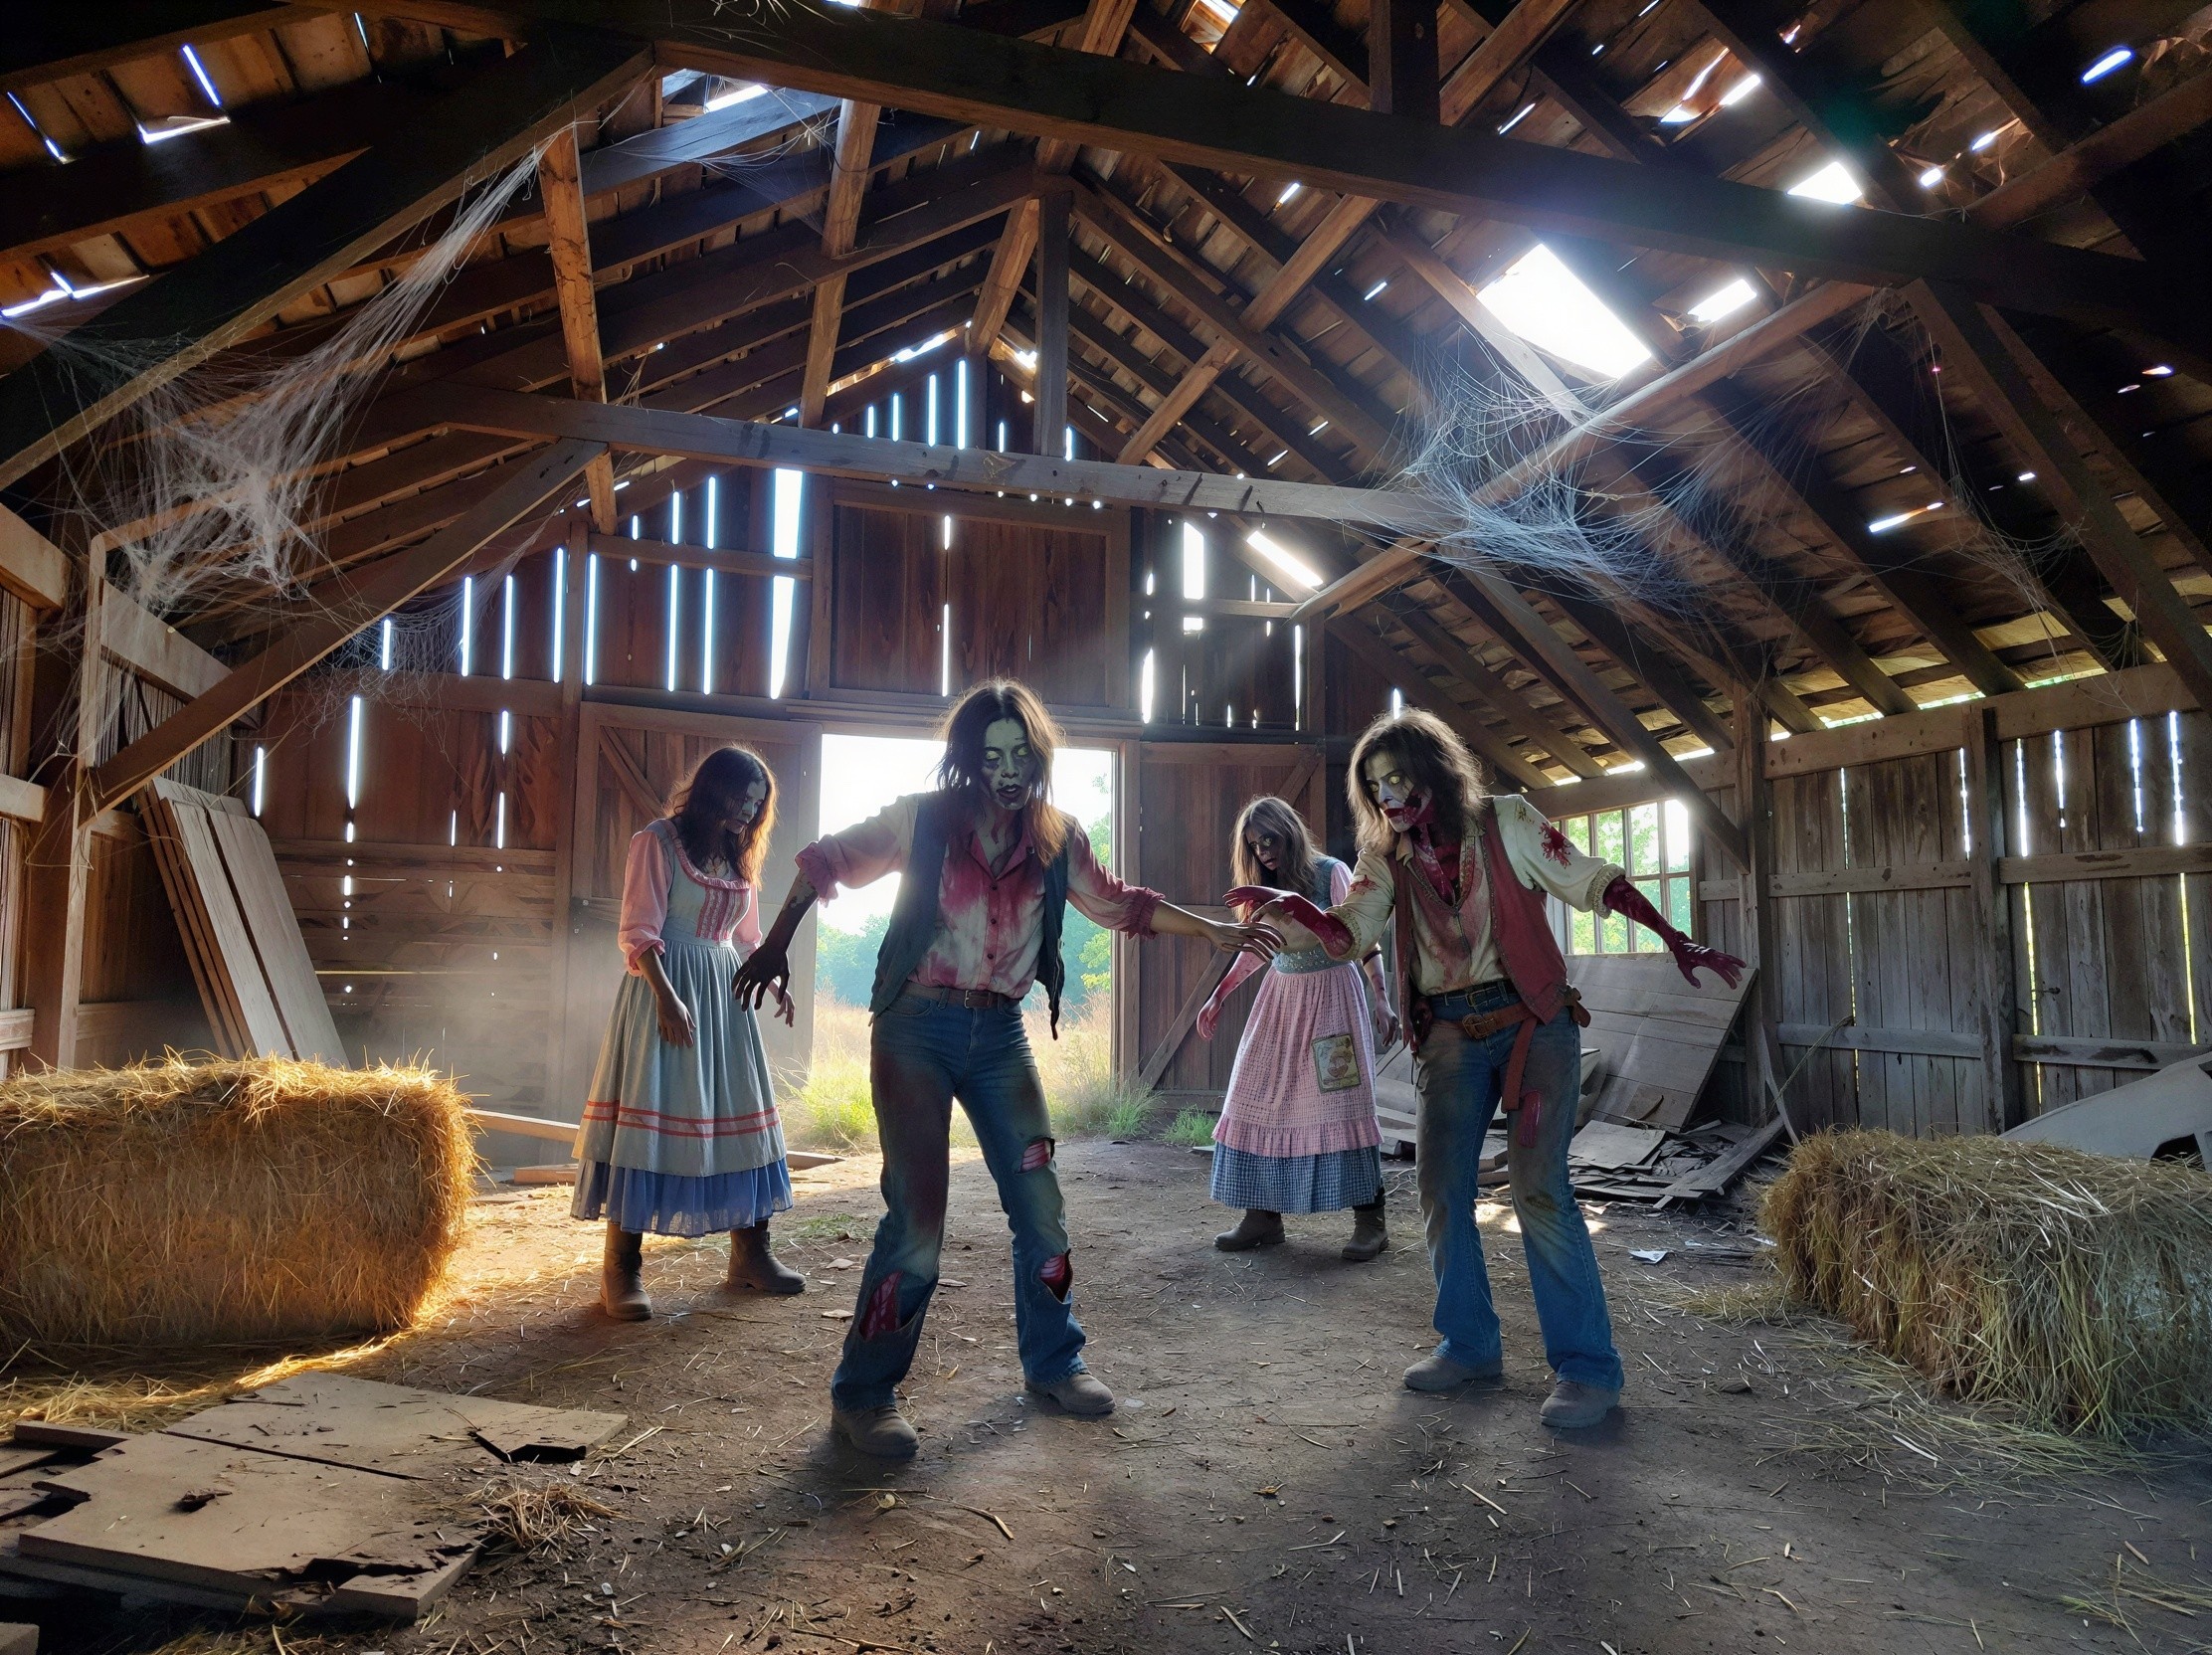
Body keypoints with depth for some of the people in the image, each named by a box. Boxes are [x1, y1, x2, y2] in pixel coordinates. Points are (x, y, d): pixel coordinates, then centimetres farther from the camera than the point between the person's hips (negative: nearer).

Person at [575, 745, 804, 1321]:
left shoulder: (739, 856, 15)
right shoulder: (657, 842, -5)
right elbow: (639, 933, -11)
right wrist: (667, 997, -22)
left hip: (725, 991, 7)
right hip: (666, 987, -7)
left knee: (739, 1116, 7)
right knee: (648, 1117, -7)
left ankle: (750, 1252, 17)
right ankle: (621, 1268, 0)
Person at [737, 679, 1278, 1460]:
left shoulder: (1057, 838, 4)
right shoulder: (923, 818, -5)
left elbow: (1117, 903, 16)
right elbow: (825, 861, 3)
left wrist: (1214, 930, 11)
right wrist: (776, 945, -5)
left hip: (1000, 1033, 4)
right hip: (916, 1028, -4)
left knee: (1040, 1203, 7)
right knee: (917, 1219, -9)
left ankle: (1053, 1361, 28)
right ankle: (862, 1394, 9)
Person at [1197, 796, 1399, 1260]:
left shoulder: (1331, 873, -6)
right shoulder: (1266, 887, 11)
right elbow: (1254, 949, 21)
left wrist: (1380, 998, -22)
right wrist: (1217, 999, 20)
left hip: (1332, 993, -6)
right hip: (1281, 995, 6)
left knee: (1342, 1103, -9)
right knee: (1261, 1099, 0)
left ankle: (1370, 1219, -3)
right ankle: (1263, 1215, 7)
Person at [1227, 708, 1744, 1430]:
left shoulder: (1508, 824, -4)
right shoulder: (1387, 858, 5)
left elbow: (1594, 882, 0)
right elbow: (1349, 933, -6)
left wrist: (1676, 941, -5)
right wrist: (1294, 906, -26)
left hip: (1533, 1022, -4)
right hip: (1451, 1037, 4)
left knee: (1539, 1188, -13)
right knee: (1441, 1192, 4)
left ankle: (1587, 1366, -1)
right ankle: (1469, 1345, 21)